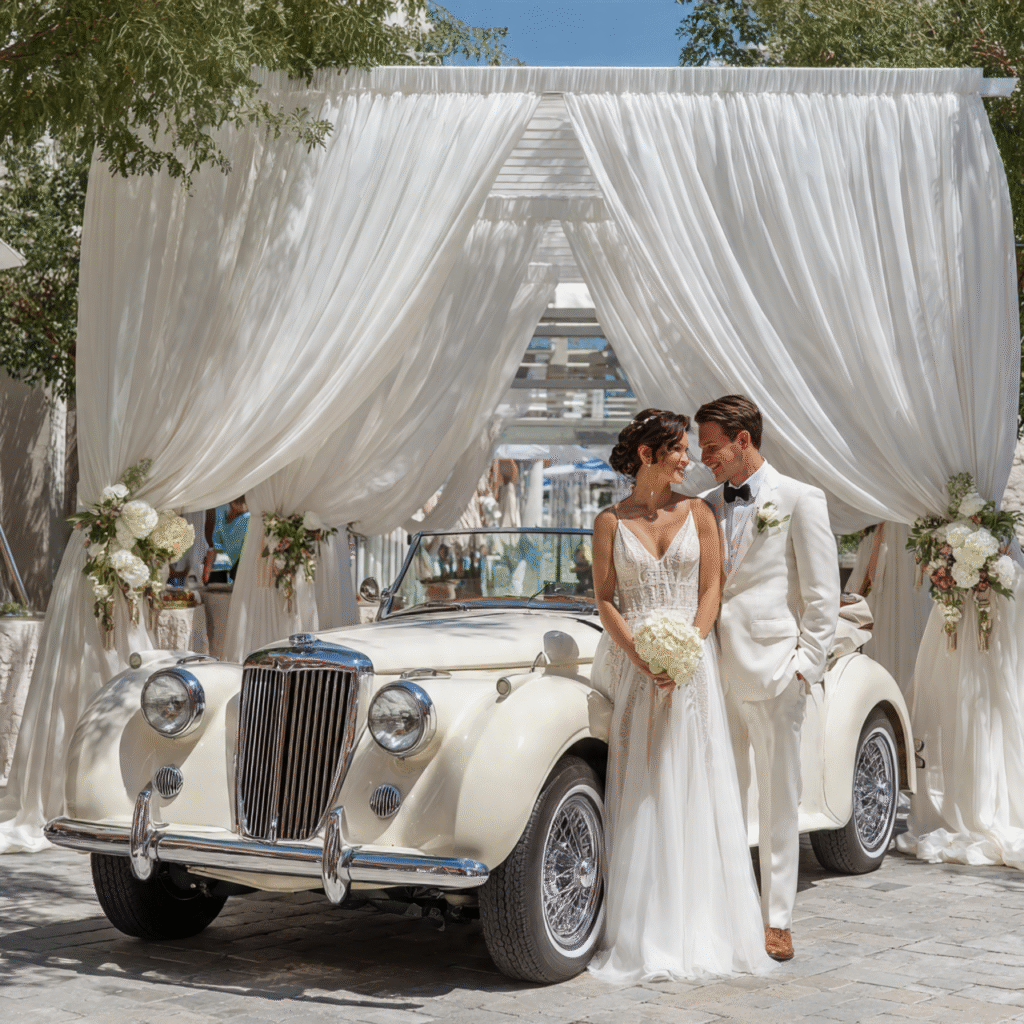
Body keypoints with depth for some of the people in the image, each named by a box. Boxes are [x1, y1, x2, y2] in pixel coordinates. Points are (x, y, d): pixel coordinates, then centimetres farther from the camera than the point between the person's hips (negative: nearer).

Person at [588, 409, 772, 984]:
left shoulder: (699, 514, 7)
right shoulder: (611, 522, 5)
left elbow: (711, 591, 1)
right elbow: (605, 600, 0)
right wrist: (641, 655, -15)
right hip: (631, 664, -1)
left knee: (692, 792, -1)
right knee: (638, 796, -2)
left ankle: (698, 929, 5)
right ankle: (641, 932, 1)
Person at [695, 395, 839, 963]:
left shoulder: (799, 500, -3)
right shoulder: (707, 506, 13)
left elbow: (822, 595, -4)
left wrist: (805, 665, -9)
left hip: (773, 671, -5)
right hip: (716, 673, 5)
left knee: (777, 800, 2)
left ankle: (777, 921, 8)